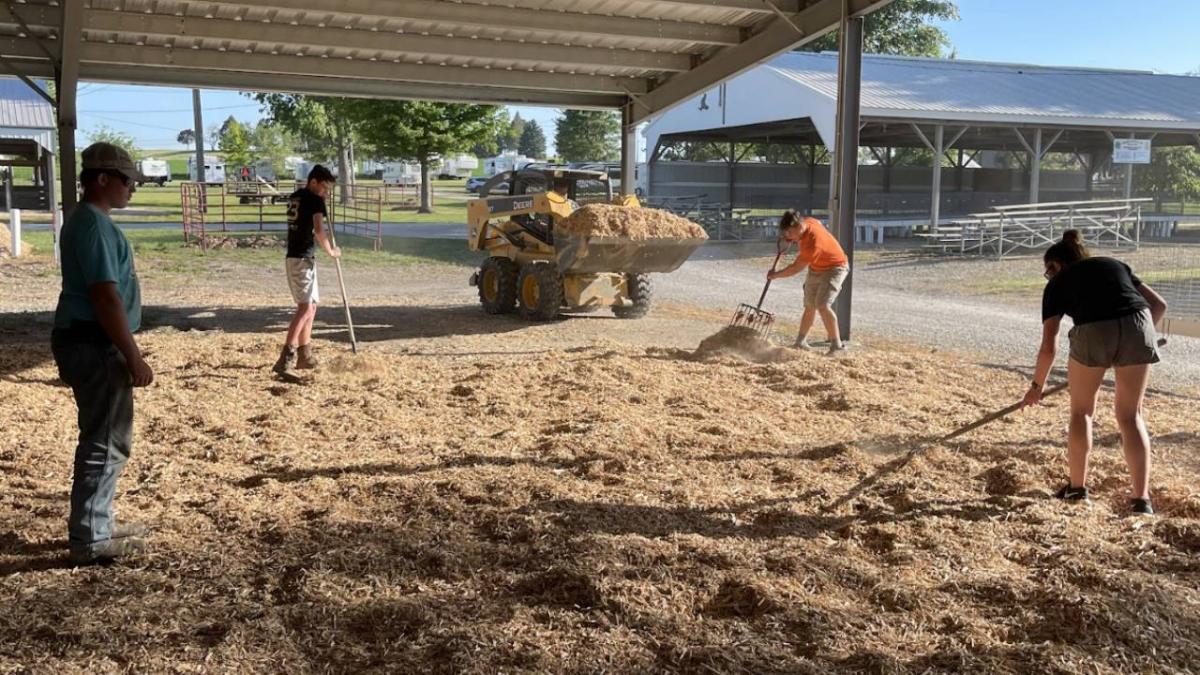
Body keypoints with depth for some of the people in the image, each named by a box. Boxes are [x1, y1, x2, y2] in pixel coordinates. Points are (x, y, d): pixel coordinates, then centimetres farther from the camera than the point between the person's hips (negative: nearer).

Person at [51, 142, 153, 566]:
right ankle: (90, 541, 2)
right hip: (95, 345, -11)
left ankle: (97, 525, 28)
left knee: (102, 438, 18)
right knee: (106, 442, -5)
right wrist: (133, 357, -21)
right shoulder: (95, 225, -17)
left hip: (85, 341, 11)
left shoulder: (86, 220, 16)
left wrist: (125, 352, 24)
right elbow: (106, 298, -23)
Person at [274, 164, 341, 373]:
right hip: (303, 258, -9)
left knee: (311, 305, 18)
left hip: (293, 257, 9)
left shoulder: (294, 197, 16)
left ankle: (304, 356, 21)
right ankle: (286, 356, -23)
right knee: (305, 307, -14)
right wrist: (331, 251, -5)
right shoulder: (314, 200, -9)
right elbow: (318, 230, -20)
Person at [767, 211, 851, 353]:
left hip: (834, 268, -9)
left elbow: (796, 268, -28)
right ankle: (800, 341, 23)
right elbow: (819, 223, 14)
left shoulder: (812, 243, -37)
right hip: (816, 268, 9)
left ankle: (836, 344, -16)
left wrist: (775, 274, -15)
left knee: (823, 305, -23)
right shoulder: (807, 221, -13)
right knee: (810, 307, 12)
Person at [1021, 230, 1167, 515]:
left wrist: (1037, 385, 27)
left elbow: (1048, 347, 14)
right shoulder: (1115, 265, 30)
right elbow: (1159, 304, 22)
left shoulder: (1058, 283, 20)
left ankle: (1077, 487, 27)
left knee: (1081, 411, 19)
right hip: (1139, 329, 3)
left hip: (1092, 334, -3)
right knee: (1130, 415, 15)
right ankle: (1141, 498, 10)